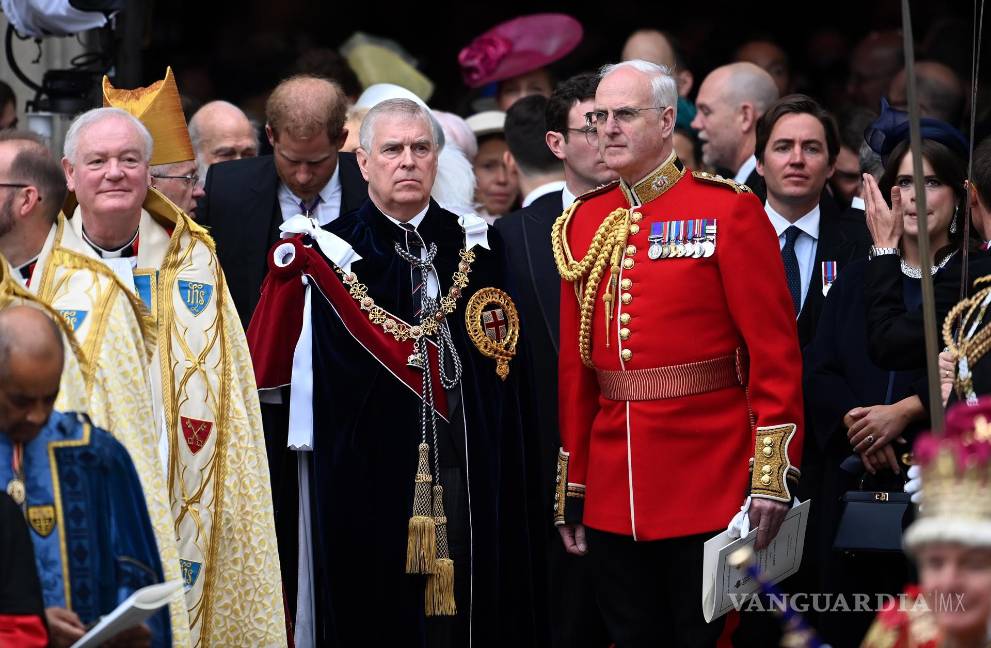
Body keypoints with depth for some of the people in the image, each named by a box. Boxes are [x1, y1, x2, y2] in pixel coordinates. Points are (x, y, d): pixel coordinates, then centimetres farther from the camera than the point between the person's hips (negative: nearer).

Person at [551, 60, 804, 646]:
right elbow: (575, 365, 14)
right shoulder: (585, 222, 11)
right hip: (613, 492, 5)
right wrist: (570, 488, 11)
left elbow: (775, 349, -9)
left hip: (709, 483, -5)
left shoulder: (729, 210, -5)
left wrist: (773, 473, -16)